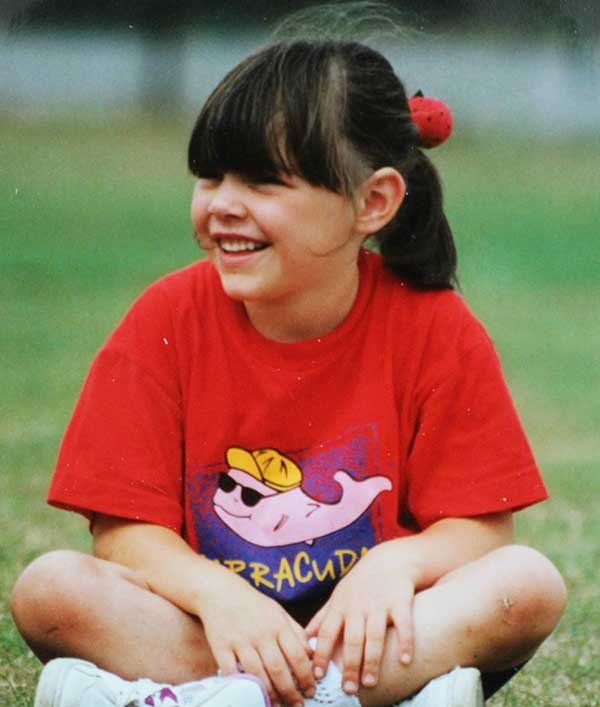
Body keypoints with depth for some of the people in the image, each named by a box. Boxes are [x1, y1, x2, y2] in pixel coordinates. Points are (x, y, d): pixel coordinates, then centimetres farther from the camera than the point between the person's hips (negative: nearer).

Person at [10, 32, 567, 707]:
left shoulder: (433, 329, -3)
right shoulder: (167, 318, -2)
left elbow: (481, 526, -5)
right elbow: (126, 531, -6)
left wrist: (395, 562, -27)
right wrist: (216, 592, -27)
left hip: (362, 633, 0)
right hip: (216, 625, 0)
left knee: (531, 583, -27)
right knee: (48, 587, -27)